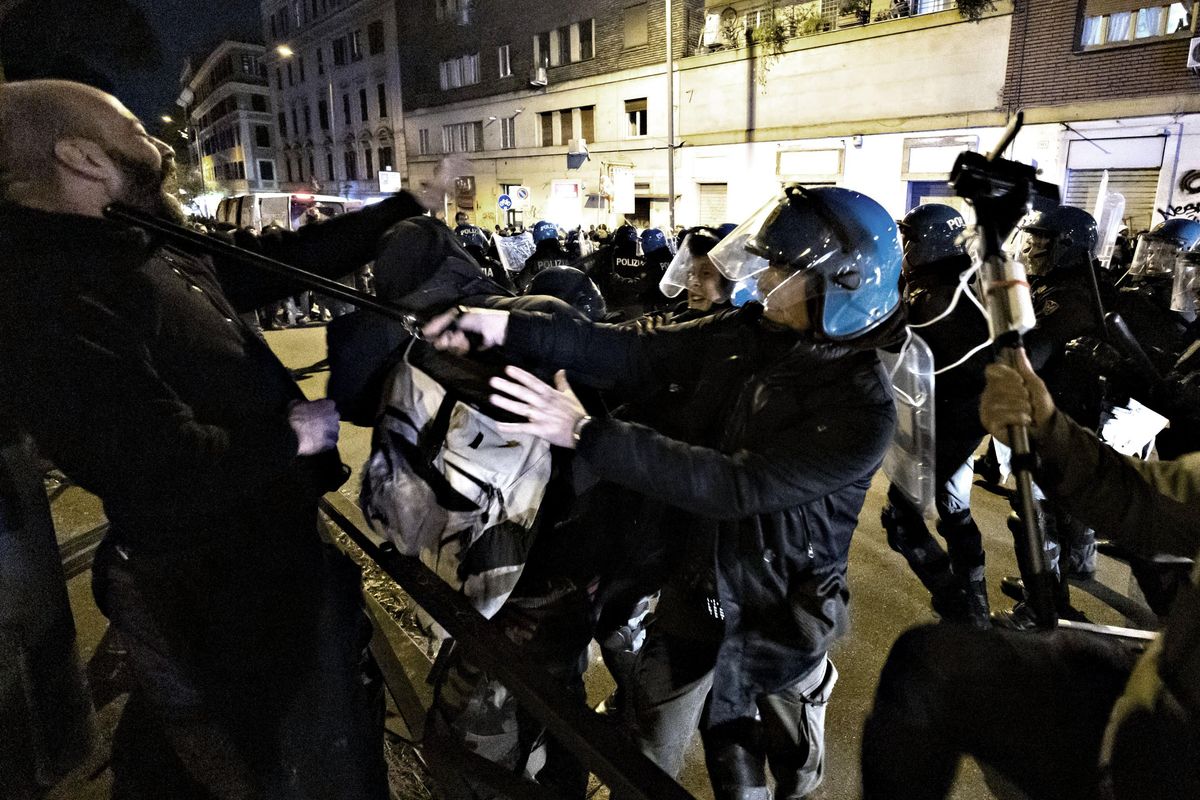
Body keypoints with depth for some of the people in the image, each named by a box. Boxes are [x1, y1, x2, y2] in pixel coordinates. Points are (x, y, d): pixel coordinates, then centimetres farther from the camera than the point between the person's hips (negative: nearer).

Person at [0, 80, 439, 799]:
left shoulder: (153, 251, 2)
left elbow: (281, 260, 8)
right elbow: (159, 474, -33)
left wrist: (408, 208, 9)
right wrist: (290, 438, -18)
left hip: (264, 545, 9)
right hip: (214, 594, -9)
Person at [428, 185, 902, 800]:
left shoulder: (863, 409, -25)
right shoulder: (748, 331, -8)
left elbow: (738, 486, -33)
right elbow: (637, 352, -12)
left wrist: (586, 435, -37)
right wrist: (507, 328, -20)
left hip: (775, 616, -4)